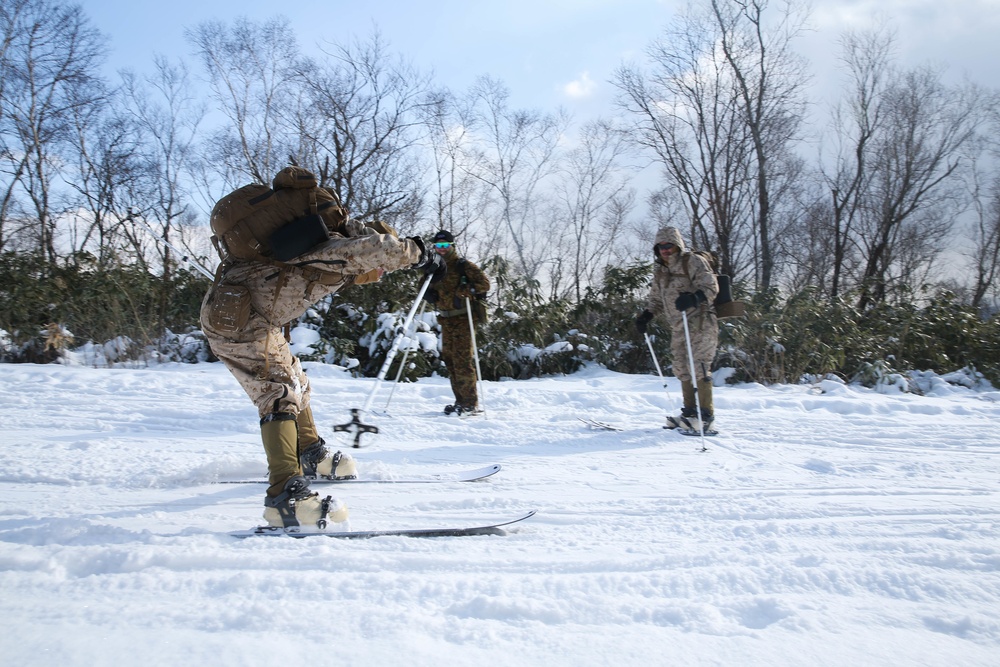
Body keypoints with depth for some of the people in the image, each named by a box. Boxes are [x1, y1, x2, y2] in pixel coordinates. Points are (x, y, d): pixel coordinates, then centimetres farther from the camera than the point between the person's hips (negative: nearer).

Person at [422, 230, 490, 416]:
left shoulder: (464, 266, -4)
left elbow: (484, 283, -10)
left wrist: (465, 291, -23)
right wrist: (429, 293, 5)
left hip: (463, 318, -7)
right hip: (446, 320, 7)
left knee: (463, 360, -12)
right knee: (449, 359, 7)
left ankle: (470, 403, -8)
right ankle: (460, 400, 14)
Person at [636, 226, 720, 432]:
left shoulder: (693, 261, -4)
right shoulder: (660, 270, 15)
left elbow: (710, 286, -15)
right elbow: (656, 299, 26)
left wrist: (693, 298, -33)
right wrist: (646, 315, 11)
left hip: (700, 323, -7)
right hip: (678, 327, 7)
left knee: (699, 366, -14)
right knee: (682, 369, 9)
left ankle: (706, 416, -12)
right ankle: (690, 412, 18)